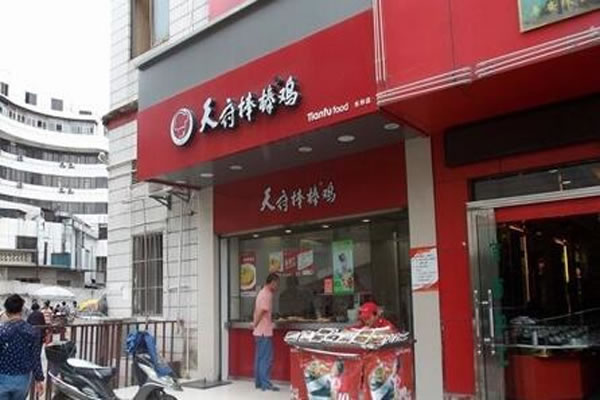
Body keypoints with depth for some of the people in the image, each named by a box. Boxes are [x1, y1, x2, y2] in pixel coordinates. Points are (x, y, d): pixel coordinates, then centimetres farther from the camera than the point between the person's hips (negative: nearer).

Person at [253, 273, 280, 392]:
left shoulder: (262, 292, 17)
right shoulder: (268, 294, -14)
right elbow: (262, 311, -23)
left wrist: (255, 323, 10)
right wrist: (255, 323, -12)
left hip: (259, 331, 10)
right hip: (265, 332, -10)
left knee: (259, 358, 13)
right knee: (267, 358, -6)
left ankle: (259, 382, 18)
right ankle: (266, 384, -4)